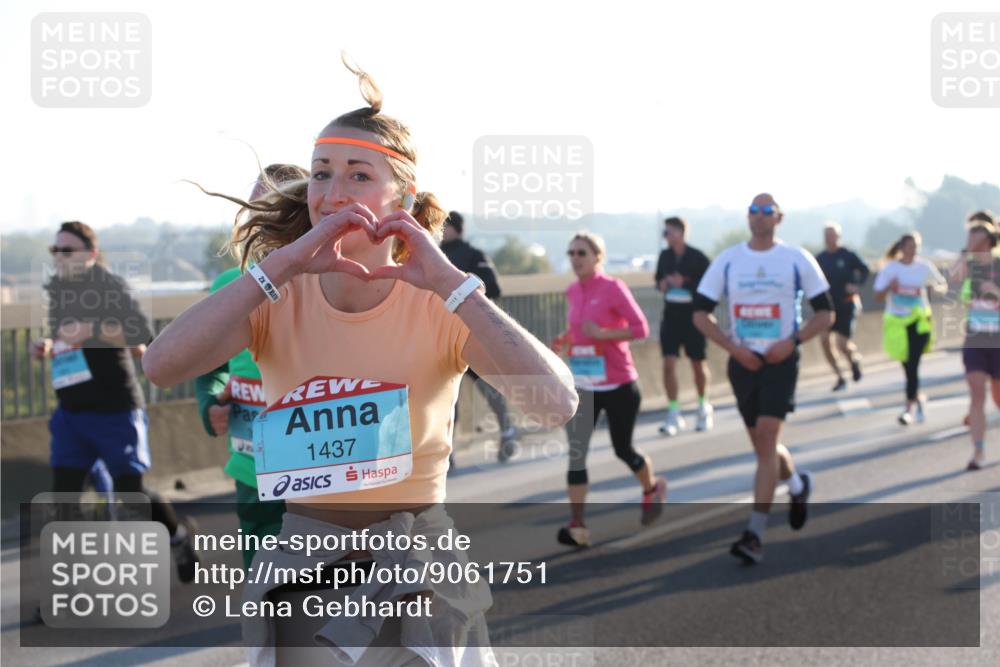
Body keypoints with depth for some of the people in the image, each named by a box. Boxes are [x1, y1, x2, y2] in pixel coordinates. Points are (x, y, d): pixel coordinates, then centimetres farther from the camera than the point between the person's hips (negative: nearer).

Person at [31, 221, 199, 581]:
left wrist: (91, 330, -27)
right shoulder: (59, 290, 10)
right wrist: (48, 347, 5)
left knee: (130, 489, 0)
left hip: (114, 409, -6)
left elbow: (142, 333, -21)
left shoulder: (108, 284, -10)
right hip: (70, 411, 6)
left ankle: (179, 536, 28)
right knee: (64, 494, -1)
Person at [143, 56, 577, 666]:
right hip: (302, 562, 1)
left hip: (419, 558, -1)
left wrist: (450, 283, -26)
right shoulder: (278, 301, -4)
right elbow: (161, 366, -23)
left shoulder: (438, 306, -8)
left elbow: (558, 404, -24)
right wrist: (282, 264, -27)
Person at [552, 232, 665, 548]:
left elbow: (641, 328, -15)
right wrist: (563, 341, 2)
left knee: (623, 450, 10)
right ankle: (577, 525, -8)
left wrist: (602, 334, -25)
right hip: (582, 387, 5)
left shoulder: (613, 288, -12)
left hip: (618, 385, -5)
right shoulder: (572, 292, 6)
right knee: (576, 454, -8)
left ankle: (652, 488, 41)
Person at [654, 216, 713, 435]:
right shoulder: (664, 256, 5)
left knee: (698, 364, 10)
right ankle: (674, 414, -4)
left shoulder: (697, 257, -9)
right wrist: (661, 284, -4)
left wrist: (685, 282, -20)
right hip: (670, 316, 3)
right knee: (668, 364, -8)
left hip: (693, 316, -3)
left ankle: (704, 407, 32)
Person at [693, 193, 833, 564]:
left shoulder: (797, 260, -1)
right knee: (762, 446, 13)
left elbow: (826, 313, 3)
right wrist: (733, 348, -8)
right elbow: (701, 313, 5)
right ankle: (797, 485, 46)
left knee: (766, 439, -15)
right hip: (743, 362, 4)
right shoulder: (727, 261, 4)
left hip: (780, 360, -4)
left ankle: (755, 535, -16)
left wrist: (793, 341, -12)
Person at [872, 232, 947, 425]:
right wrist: (889, 288, -24)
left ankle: (909, 408, -7)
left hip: (919, 320, -1)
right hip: (897, 321, 1)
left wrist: (936, 287, -15)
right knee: (907, 366, 10)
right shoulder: (889, 269, -3)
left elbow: (943, 286, 9)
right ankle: (917, 398, 34)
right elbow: (878, 296, -3)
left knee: (913, 364, -11)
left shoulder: (925, 266, -1)